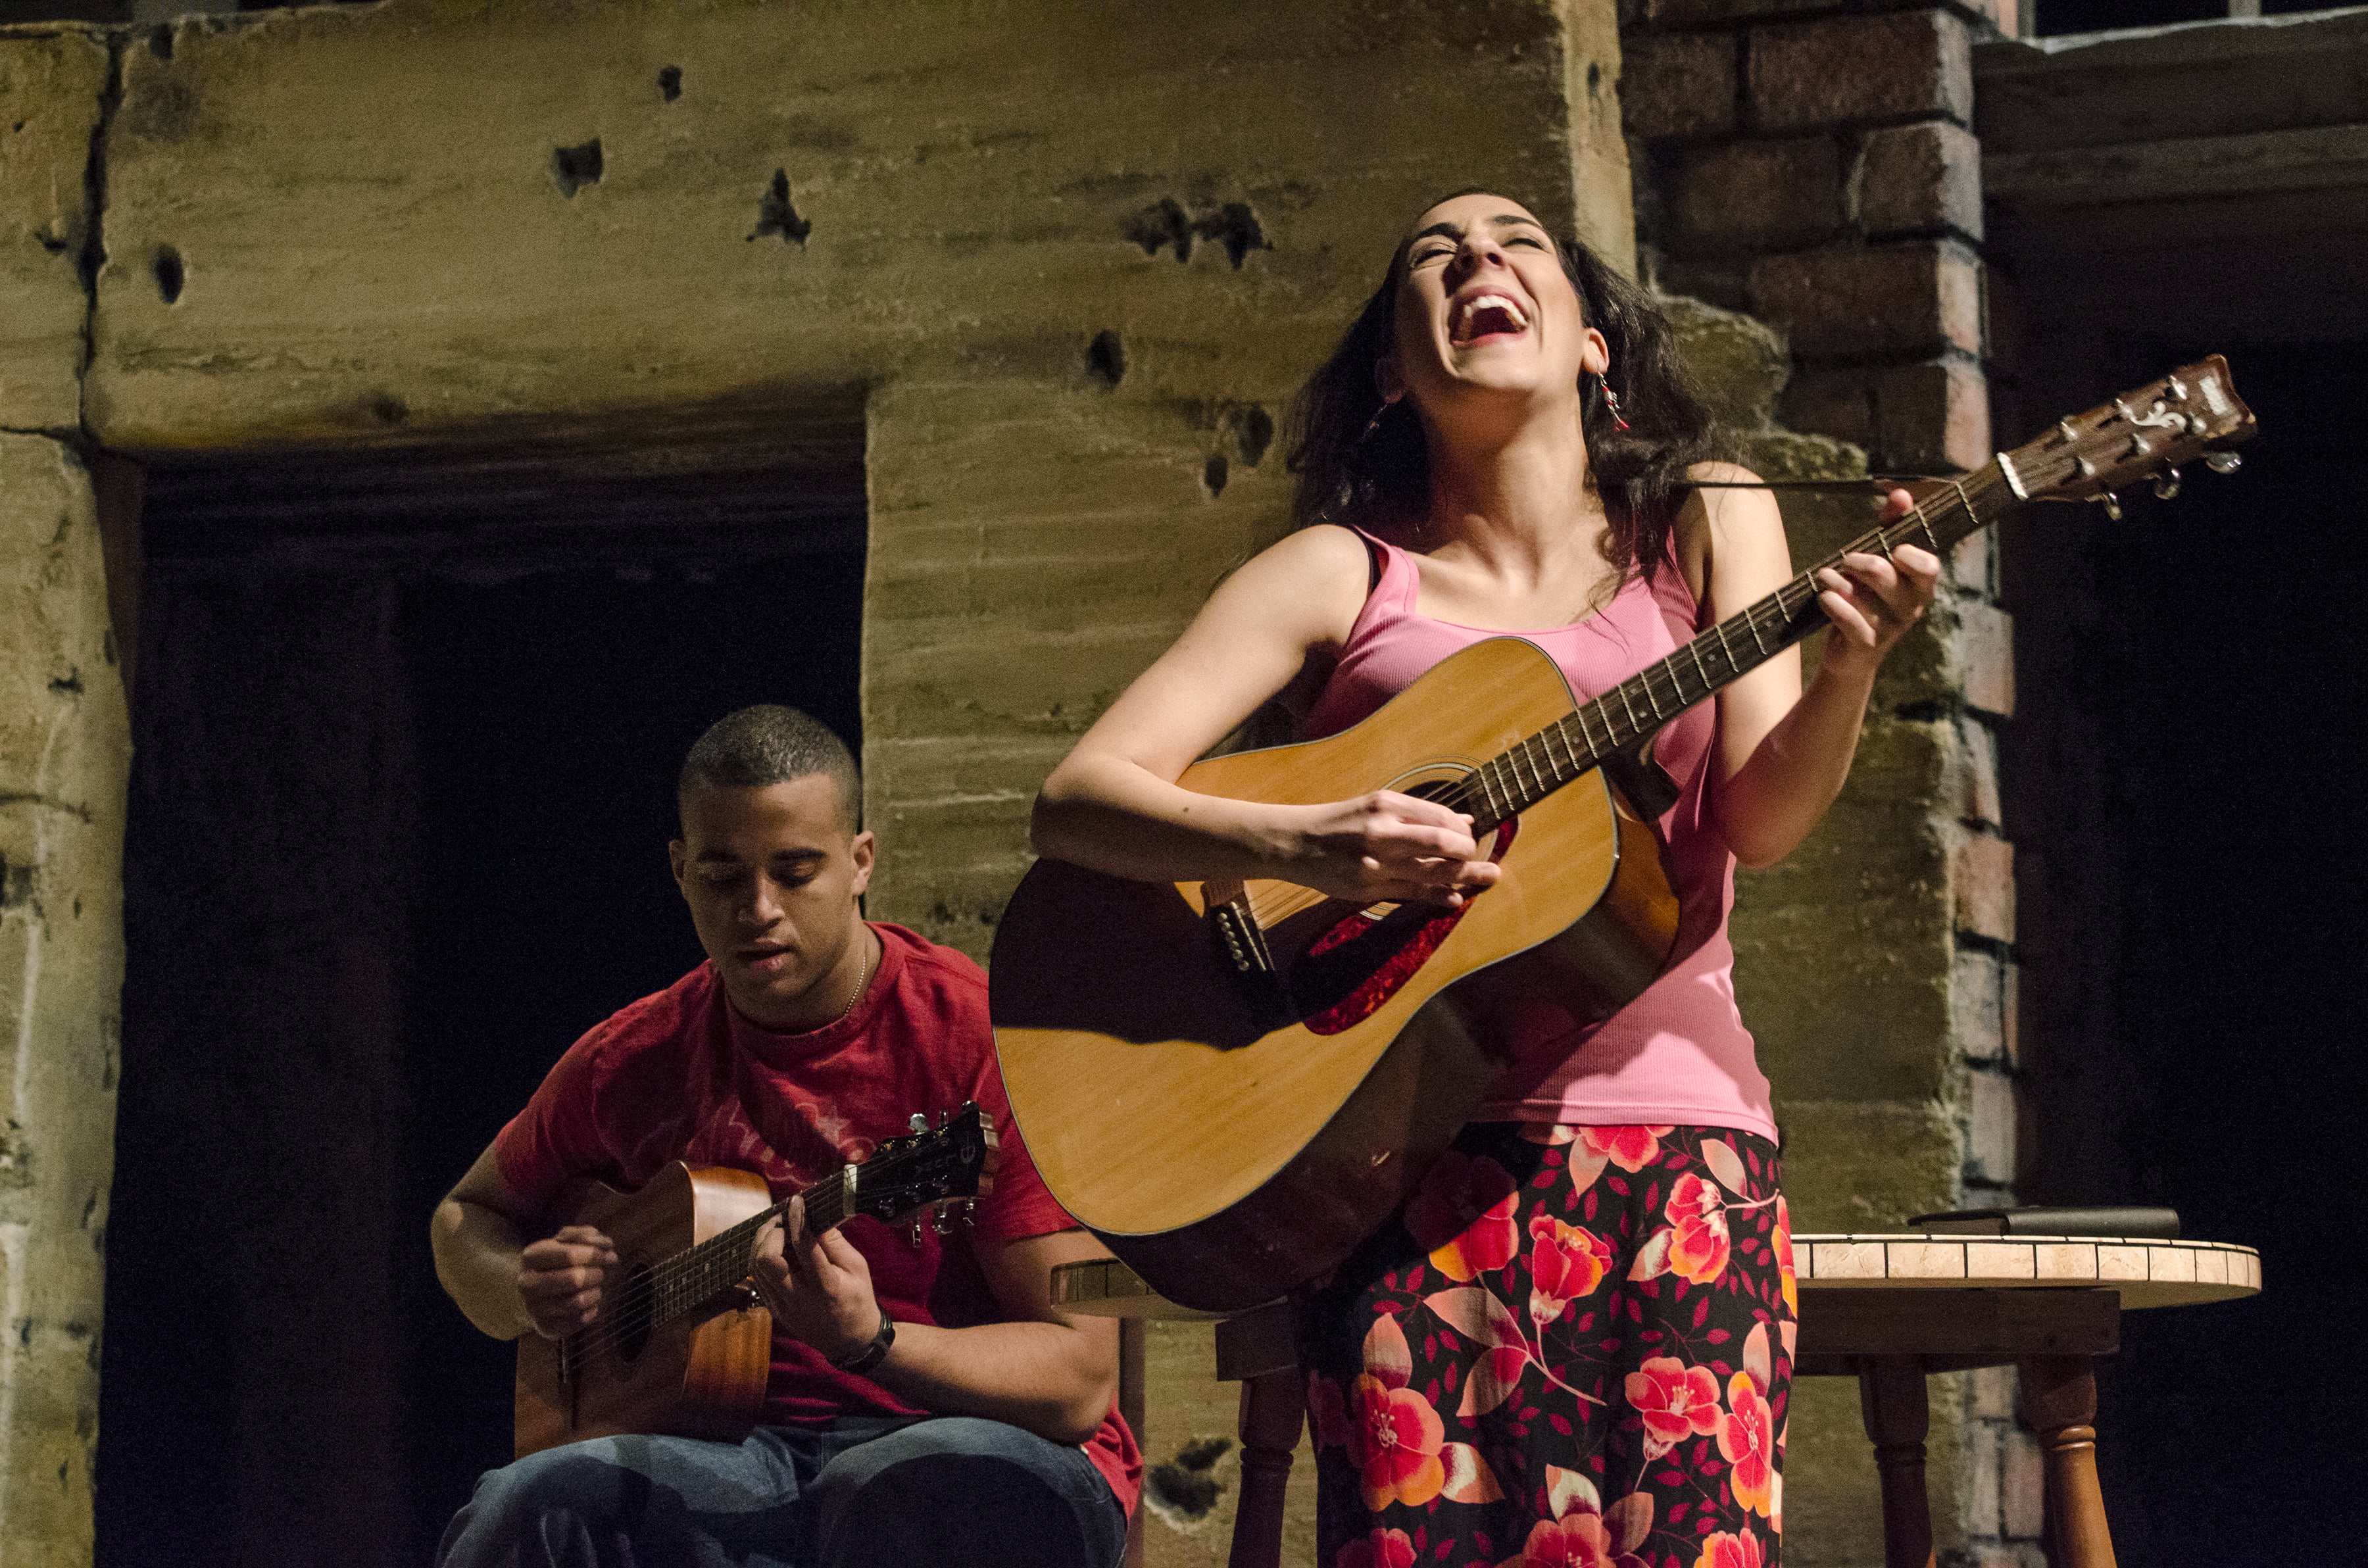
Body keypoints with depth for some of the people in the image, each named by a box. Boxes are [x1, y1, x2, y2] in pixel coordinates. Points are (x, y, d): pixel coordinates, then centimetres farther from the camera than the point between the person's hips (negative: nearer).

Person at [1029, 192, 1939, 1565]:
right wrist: (1301, 849, -18)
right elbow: (1076, 800, 0)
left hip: (1672, 1138, 1)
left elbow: (1763, 820, 1)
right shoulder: (1342, 576, 8)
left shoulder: (1704, 525, 13)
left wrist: (1850, 668, -20)